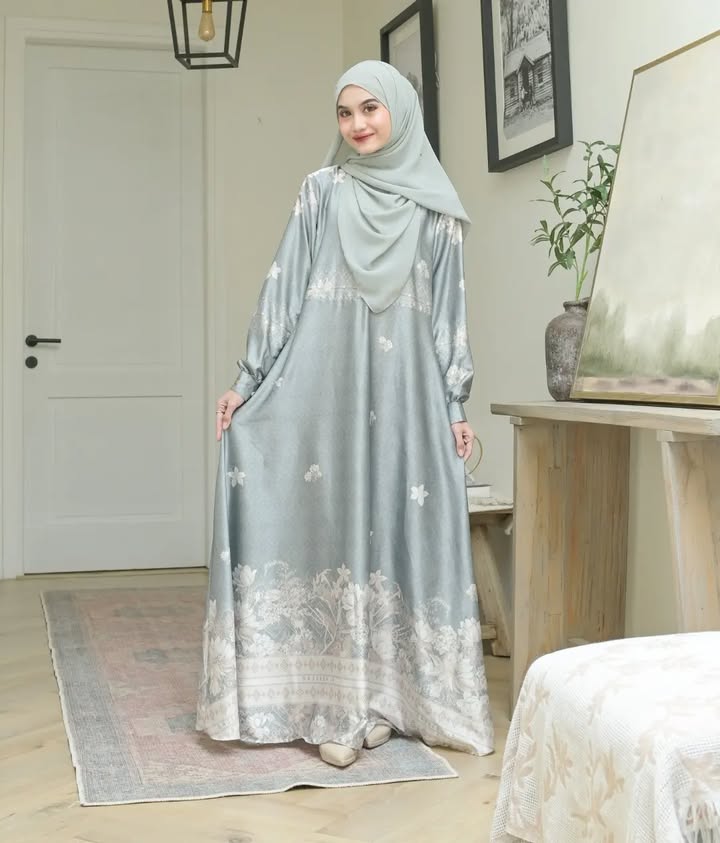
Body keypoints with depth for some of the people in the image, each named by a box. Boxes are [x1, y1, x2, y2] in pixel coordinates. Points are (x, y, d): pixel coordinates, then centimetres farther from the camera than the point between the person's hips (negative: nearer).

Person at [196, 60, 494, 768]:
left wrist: (455, 405, 3)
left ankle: (381, 695, 12)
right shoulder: (321, 192, 8)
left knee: (397, 528, 1)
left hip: (406, 390, 1)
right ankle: (335, 704, 3)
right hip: (324, 384, -1)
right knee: (329, 526, -3)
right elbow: (284, 287, 5)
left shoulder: (438, 209, 10)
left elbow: (449, 311, 8)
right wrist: (247, 381, -1)